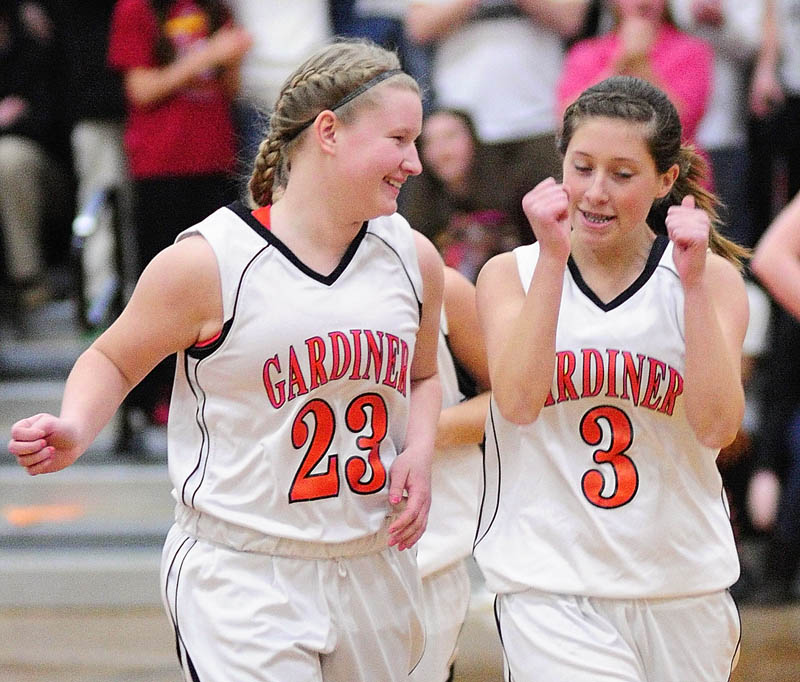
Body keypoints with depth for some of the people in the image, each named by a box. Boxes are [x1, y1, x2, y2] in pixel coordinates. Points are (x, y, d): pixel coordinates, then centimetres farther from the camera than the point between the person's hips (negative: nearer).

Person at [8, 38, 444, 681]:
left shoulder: (413, 259, 4)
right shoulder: (208, 262, -11)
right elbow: (113, 361, 2)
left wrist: (419, 450, 2)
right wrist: (74, 430, -18)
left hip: (374, 571, 6)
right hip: (240, 578, -6)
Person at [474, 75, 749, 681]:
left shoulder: (711, 278, 3)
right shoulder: (511, 274, 5)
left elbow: (717, 427, -9)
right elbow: (518, 402, -12)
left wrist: (694, 281, -15)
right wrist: (553, 259, -14)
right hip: (549, 592, -2)